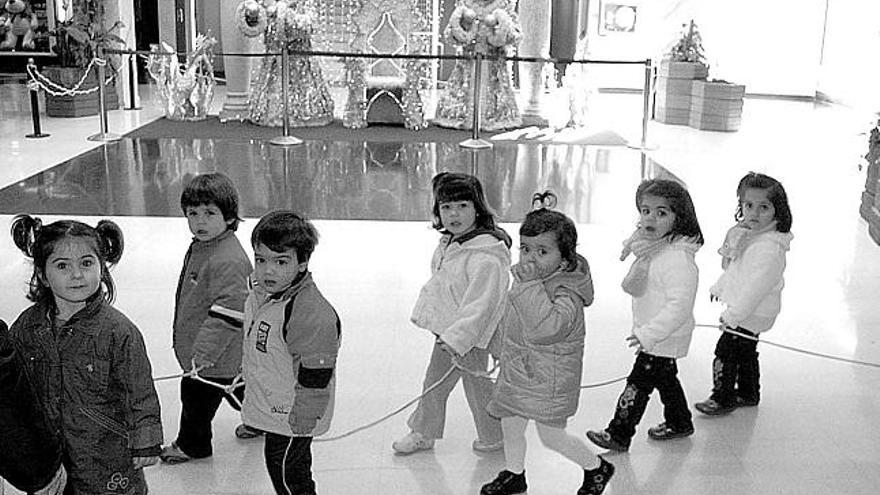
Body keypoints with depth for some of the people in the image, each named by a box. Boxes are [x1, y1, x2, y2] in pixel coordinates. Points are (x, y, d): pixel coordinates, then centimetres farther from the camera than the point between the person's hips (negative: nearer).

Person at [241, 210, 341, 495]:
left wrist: (303, 419, -20)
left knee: (286, 472, 5)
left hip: (292, 418, -9)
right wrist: (245, 378, 25)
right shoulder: (259, 296, -1)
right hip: (271, 409, 9)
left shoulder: (313, 313, -30)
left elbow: (316, 376, -25)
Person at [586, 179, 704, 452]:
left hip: (664, 338, -9)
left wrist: (649, 334, -29)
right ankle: (679, 423, 41)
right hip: (651, 332, 9)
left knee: (638, 384, -1)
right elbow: (631, 288, 3)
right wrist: (640, 262, -17)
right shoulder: (651, 249, 4)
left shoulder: (679, 258, -26)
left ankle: (619, 435, 10)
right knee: (664, 378, 23)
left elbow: (679, 306, -30)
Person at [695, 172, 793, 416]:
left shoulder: (770, 247, -30)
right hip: (742, 309, 9)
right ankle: (748, 394, 40)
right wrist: (719, 287, 24)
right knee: (745, 352, 22)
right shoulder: (746, 233, 1)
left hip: (751, 314, -9)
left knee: (726, 352, 1)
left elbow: (756, 286, -29)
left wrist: (733, 314, -23)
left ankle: (723, 398, 18)